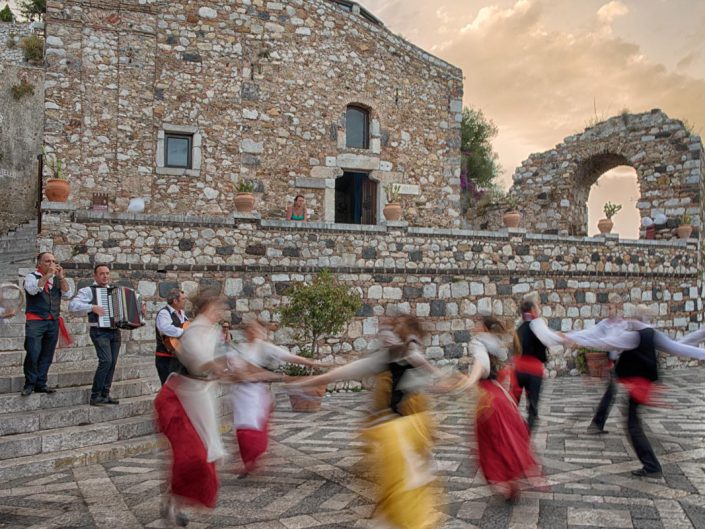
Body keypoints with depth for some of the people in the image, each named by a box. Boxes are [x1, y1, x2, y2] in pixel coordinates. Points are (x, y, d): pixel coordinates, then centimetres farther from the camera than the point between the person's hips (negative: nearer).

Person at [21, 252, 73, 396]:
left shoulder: (58, 279, 14)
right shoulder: (31, 276, 3)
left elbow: (68, 294, 3)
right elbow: (33, 289, -18)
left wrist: (61, 277, -6)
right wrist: (47, 275, -20)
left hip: (53, 322, 4)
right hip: (35, 321, -4)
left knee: (47, 356, 6)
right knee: (33, 354, -9)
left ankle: (41, 384, 14)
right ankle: (29, 384, 4)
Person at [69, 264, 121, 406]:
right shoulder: (88, 290, -1)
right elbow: (72, 306, -13)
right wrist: (92, 307, -22)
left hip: (115, 331, 6)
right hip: (99, 332, -6)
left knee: (112, 363, 3)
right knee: (106, 361, -18)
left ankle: (105, 395, 13)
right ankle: (95, 396, -8)